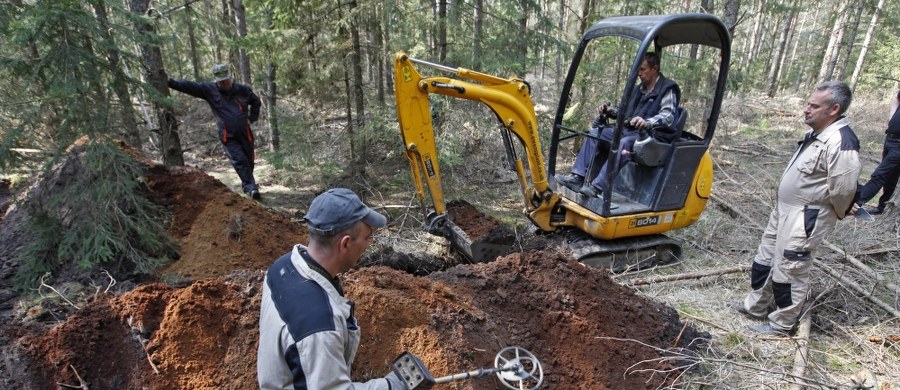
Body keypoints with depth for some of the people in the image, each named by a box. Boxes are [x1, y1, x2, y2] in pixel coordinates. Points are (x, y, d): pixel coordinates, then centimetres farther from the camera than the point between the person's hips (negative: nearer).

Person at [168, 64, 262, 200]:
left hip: (245, 133, 2)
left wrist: (252, 118, 11)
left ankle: (246, 185, 26)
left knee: (249, 160, 8)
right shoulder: (209, 90, 1)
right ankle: (251, 187, -13)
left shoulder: (242, 90, 3)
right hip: (228, 136, -2)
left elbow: (256, 101, 17)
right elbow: (189, 86, -4)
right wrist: (170, 82, -12)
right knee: (239, 160, -14)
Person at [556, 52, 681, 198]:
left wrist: (647, 122, -40)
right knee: (595, 132, -4)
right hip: (629, 131, 8)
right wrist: (610, 112, 6)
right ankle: (578, 177, -14)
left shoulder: (668, 89, -5)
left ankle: (597, 187, -43)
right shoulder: (639, 89, 19)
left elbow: (668, 116, -21)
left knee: (623, 143, -37)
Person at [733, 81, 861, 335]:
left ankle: (781, 323, 17)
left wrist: (836, 214, -4)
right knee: (765, 259, 19)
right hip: (784, 209, 10)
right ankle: (756, 305, 35)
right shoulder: (817, 134, 9)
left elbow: (843, 189, -21)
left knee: (789, 270, 0)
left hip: (806, 218, -10)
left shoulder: (841, 142, -23)